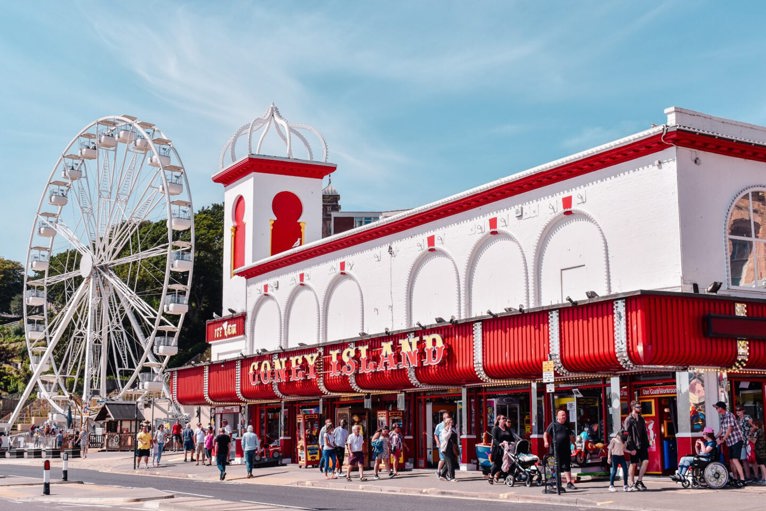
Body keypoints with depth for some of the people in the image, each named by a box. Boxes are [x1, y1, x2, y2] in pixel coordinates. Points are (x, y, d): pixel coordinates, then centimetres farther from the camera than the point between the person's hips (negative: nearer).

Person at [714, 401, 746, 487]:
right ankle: (735, 479, 20)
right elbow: (721, 428, 20)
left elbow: (729, 429, -18)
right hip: (730, 442, 9)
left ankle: (742, 480, -18)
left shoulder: (729, 415, -15)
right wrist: (717, 437, 15)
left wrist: (723, 440, -17)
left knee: (735, 460, -17)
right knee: (731, 461, 10)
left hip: (736, 440, -9)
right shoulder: (721, 417, 11)